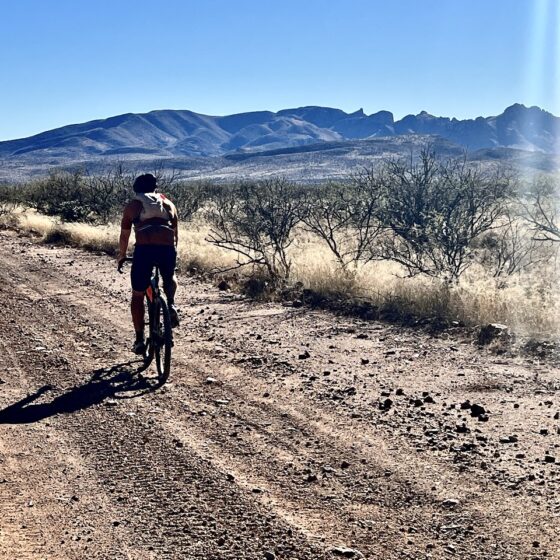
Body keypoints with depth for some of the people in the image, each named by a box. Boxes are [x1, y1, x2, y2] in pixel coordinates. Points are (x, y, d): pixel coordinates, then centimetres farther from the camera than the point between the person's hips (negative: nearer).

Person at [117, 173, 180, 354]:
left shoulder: (132, 204, 20)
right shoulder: (168, 203, 25)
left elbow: (124, 235, 24)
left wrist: (121, 256, 40)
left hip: (144, 248, -2)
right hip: (167, 247, 2)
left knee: (137, 295, 13)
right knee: (170, 278, 34)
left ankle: (139, 340, 12)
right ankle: (171, 306, 7)